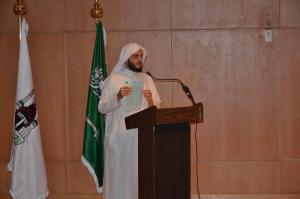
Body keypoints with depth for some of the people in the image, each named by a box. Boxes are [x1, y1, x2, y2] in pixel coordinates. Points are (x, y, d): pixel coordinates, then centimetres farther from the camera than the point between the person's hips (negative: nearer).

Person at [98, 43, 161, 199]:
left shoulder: (147, 79, 11)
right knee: (120, 173, -1)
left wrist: (150, 101, -13)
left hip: (143, 136, 4)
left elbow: (156, 108, 8)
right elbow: (102, 108, -7)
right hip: (120, 137, -3)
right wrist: (118, 96, -21)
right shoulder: (114, 80, -1)